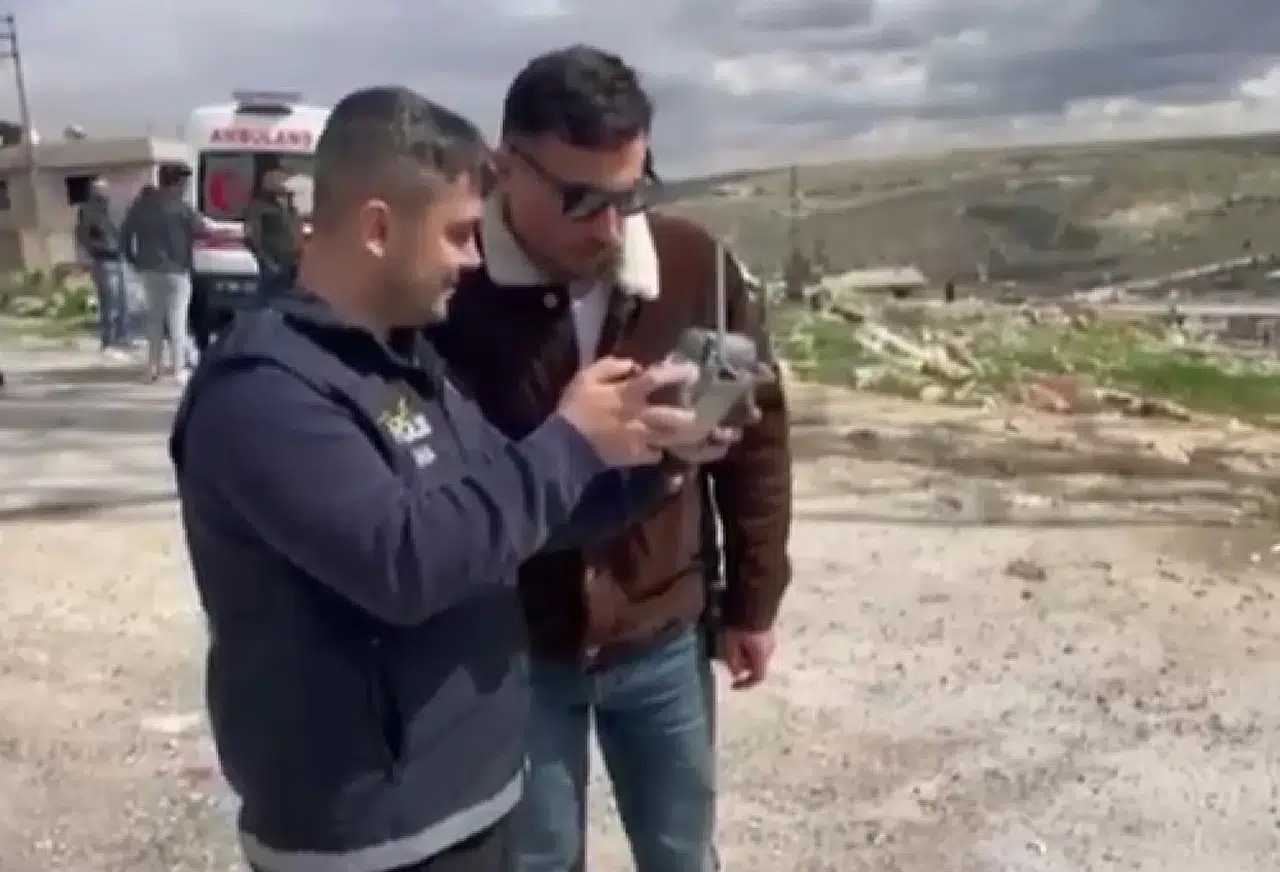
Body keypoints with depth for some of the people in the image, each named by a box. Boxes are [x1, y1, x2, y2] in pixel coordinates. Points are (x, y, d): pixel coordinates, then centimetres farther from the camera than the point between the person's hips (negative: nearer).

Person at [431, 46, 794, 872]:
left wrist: (754, 601, 5)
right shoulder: (451, 288, -18)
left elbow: (758, 432, 1)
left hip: (662, 638, 3)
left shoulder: (695, 264, -9)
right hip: (511, 652, -2)